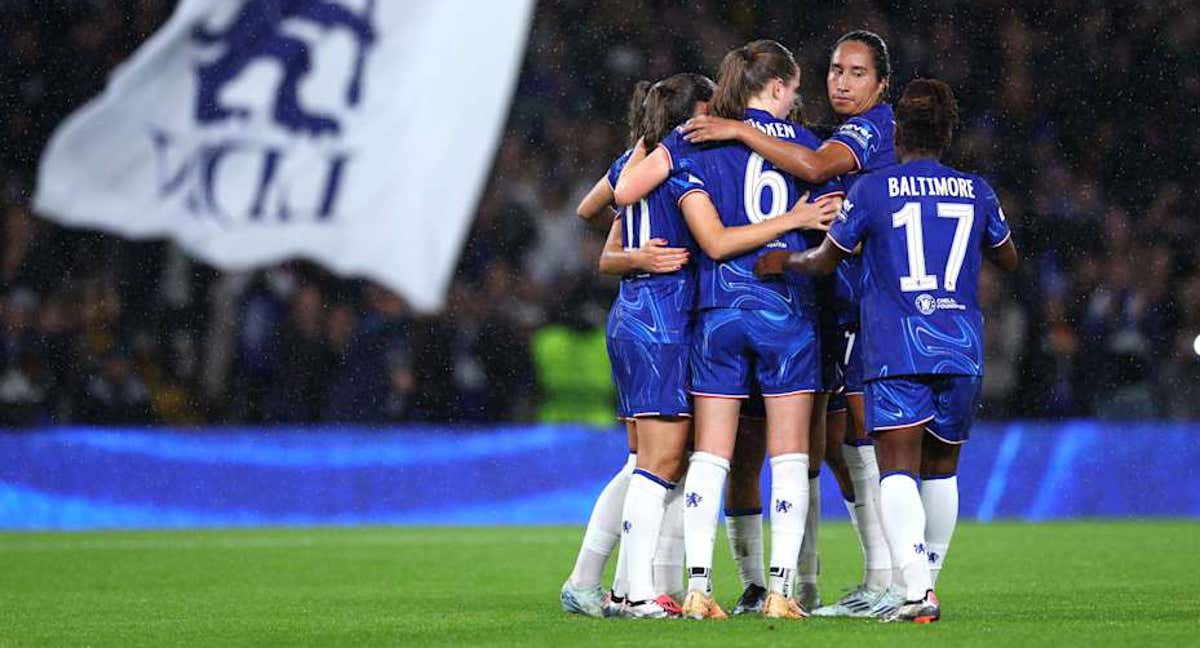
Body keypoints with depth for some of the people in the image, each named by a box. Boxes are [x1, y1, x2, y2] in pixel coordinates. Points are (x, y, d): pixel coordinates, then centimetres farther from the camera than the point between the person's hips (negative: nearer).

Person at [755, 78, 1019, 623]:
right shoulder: (976, 191, 9)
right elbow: (1007, 258, 26)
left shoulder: (873, 190, -1)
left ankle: (916, 588, -26)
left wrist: (784, 261, 30)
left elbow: (824, 261, 10)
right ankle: (929, 579, 23)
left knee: (898, 470, -10)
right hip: (962, 351, 4)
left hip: (896, 351, -4)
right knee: (941, 469, 17)